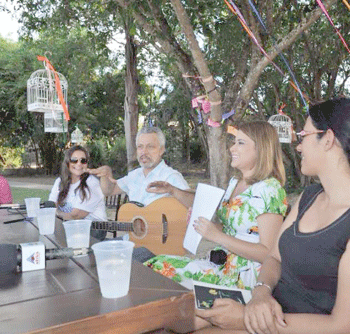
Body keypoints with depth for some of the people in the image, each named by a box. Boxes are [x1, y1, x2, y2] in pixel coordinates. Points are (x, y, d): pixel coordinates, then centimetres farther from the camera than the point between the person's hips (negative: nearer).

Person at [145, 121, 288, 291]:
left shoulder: (270, 189, -13)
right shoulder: (235, 182, 12)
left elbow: (268, 254, -18)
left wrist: (217, 236, -21)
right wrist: (200, 221, 1)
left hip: (244, 276, -8)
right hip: (221, 264, 8)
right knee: (158, 264, -9)